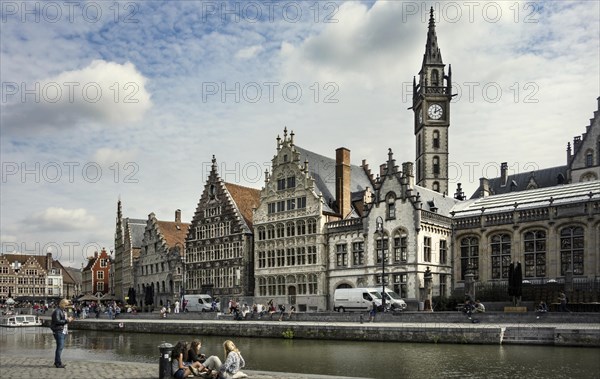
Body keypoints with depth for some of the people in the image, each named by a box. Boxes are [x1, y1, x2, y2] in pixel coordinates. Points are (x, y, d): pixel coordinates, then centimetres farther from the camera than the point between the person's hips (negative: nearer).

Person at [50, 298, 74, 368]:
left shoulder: (63, 311, 18)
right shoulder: (57, 311, -13)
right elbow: (57, 321, -23)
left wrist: (69, 319, 8)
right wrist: (67, 320, -22)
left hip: (63, 331, 10)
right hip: (58, 331, -10)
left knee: (61, 347, 15)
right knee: (60, 347, -10)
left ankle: (57, 362, 24)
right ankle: (58, 363, -6)